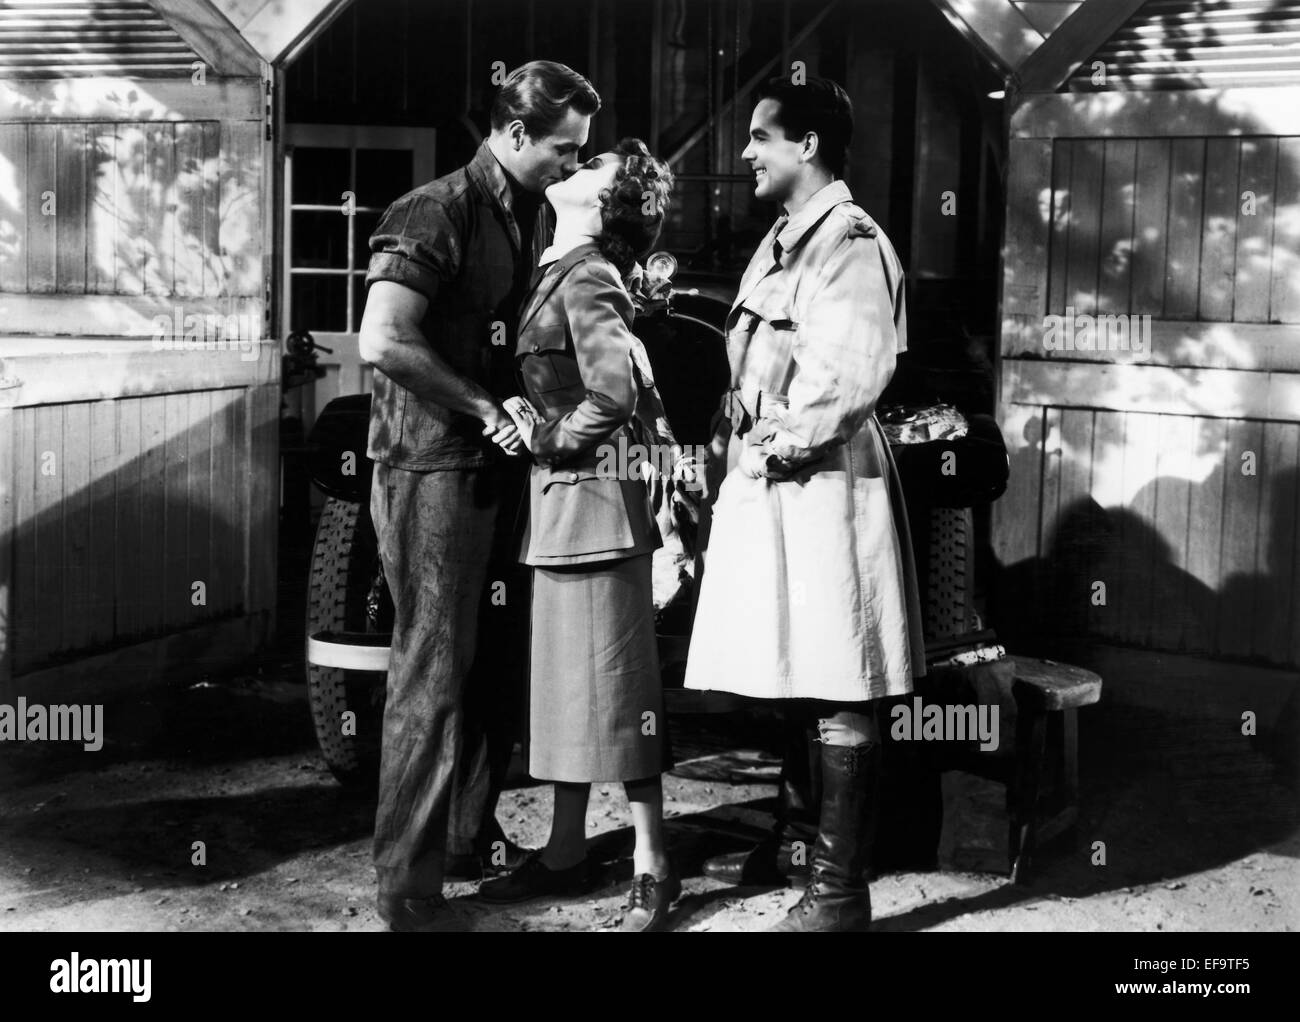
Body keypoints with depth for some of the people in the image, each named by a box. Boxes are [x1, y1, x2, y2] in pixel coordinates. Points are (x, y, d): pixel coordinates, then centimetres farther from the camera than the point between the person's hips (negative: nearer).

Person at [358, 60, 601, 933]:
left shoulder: (539, 218, 12)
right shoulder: (436, 214, -13)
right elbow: (383, 342, -22)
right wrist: (487, 409, -18)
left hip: (503, 466, 8)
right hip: (435, 469, -8)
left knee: (496, 659, 15)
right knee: (434, 672, -6)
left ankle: (475, 828, 31)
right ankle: (408, 885, 2)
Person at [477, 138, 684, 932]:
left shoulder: (584, 279, -13)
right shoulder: (570, 274, 13)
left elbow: (614, 393, -23)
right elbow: (634, 385, 19)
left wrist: (547, 438, -12)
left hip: (591, 499, -9)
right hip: (564, 503, 9)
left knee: (613, 683, -4)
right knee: (567, 679, 14)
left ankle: (653, 866, 3)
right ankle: (566, 852, 23)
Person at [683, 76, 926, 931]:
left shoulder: (849, 242, -11)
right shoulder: (784, 241, 18)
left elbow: (849, 377, -20)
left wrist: (782, 443, -12)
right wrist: (732, 453, 9)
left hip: (820, 484, -9)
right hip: (767, 485, 9)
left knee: (837, 699, -3)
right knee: (791, 686, 14)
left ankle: (840, 892, 3)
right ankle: (807, 844, 26)